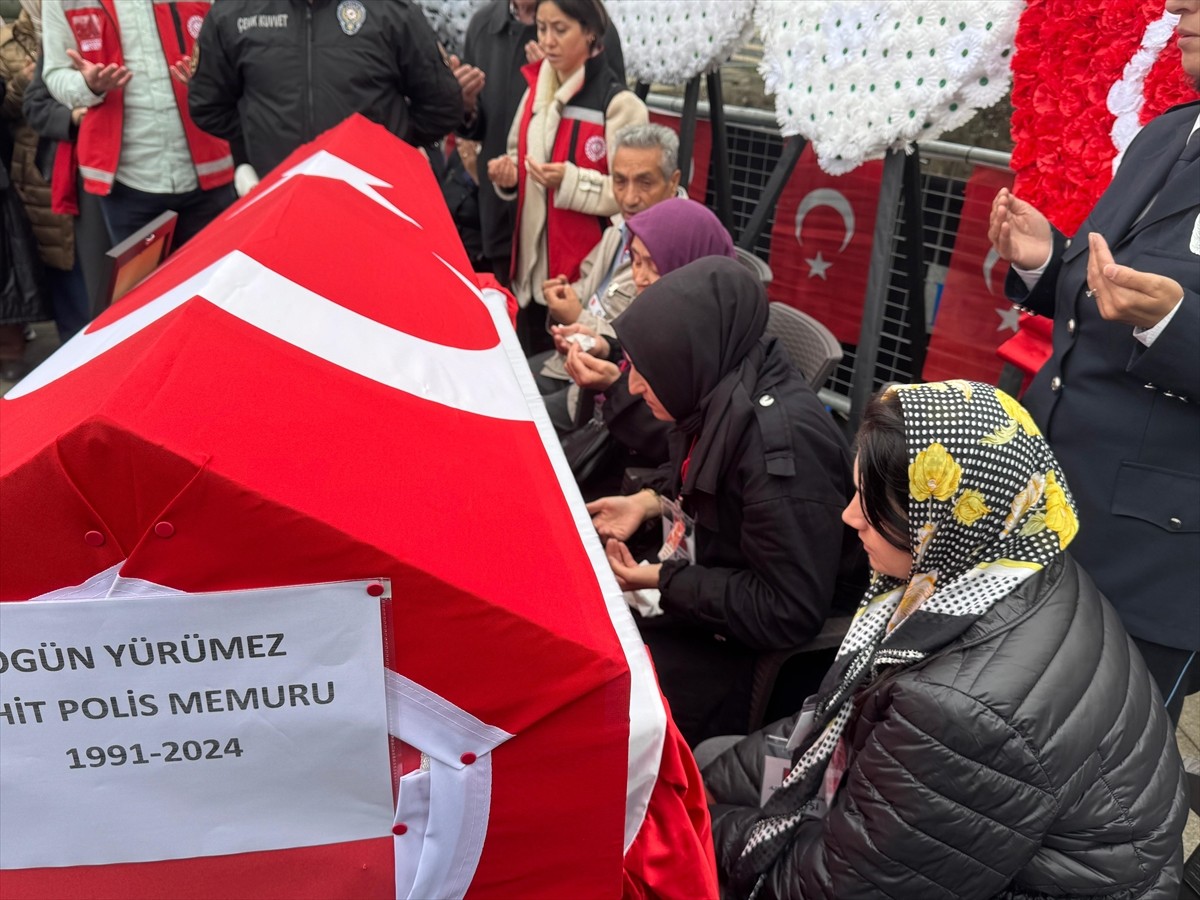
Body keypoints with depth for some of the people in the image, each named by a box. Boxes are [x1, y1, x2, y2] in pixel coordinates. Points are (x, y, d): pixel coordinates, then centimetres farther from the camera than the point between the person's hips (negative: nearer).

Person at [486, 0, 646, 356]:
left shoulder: (618, 103, -11)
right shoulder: (536, 90, 11)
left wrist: (570, 181, -25)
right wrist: (508, 174, 0)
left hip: (587, 269, -7)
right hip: (532, 261, 7)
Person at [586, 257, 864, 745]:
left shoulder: (781, 445, -31)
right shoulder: (717, 390, -6)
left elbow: (791, 614, -26)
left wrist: (663, 580, -22)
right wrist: (648, 502, -1)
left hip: (752, 645, -8)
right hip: (697, 589, 8)